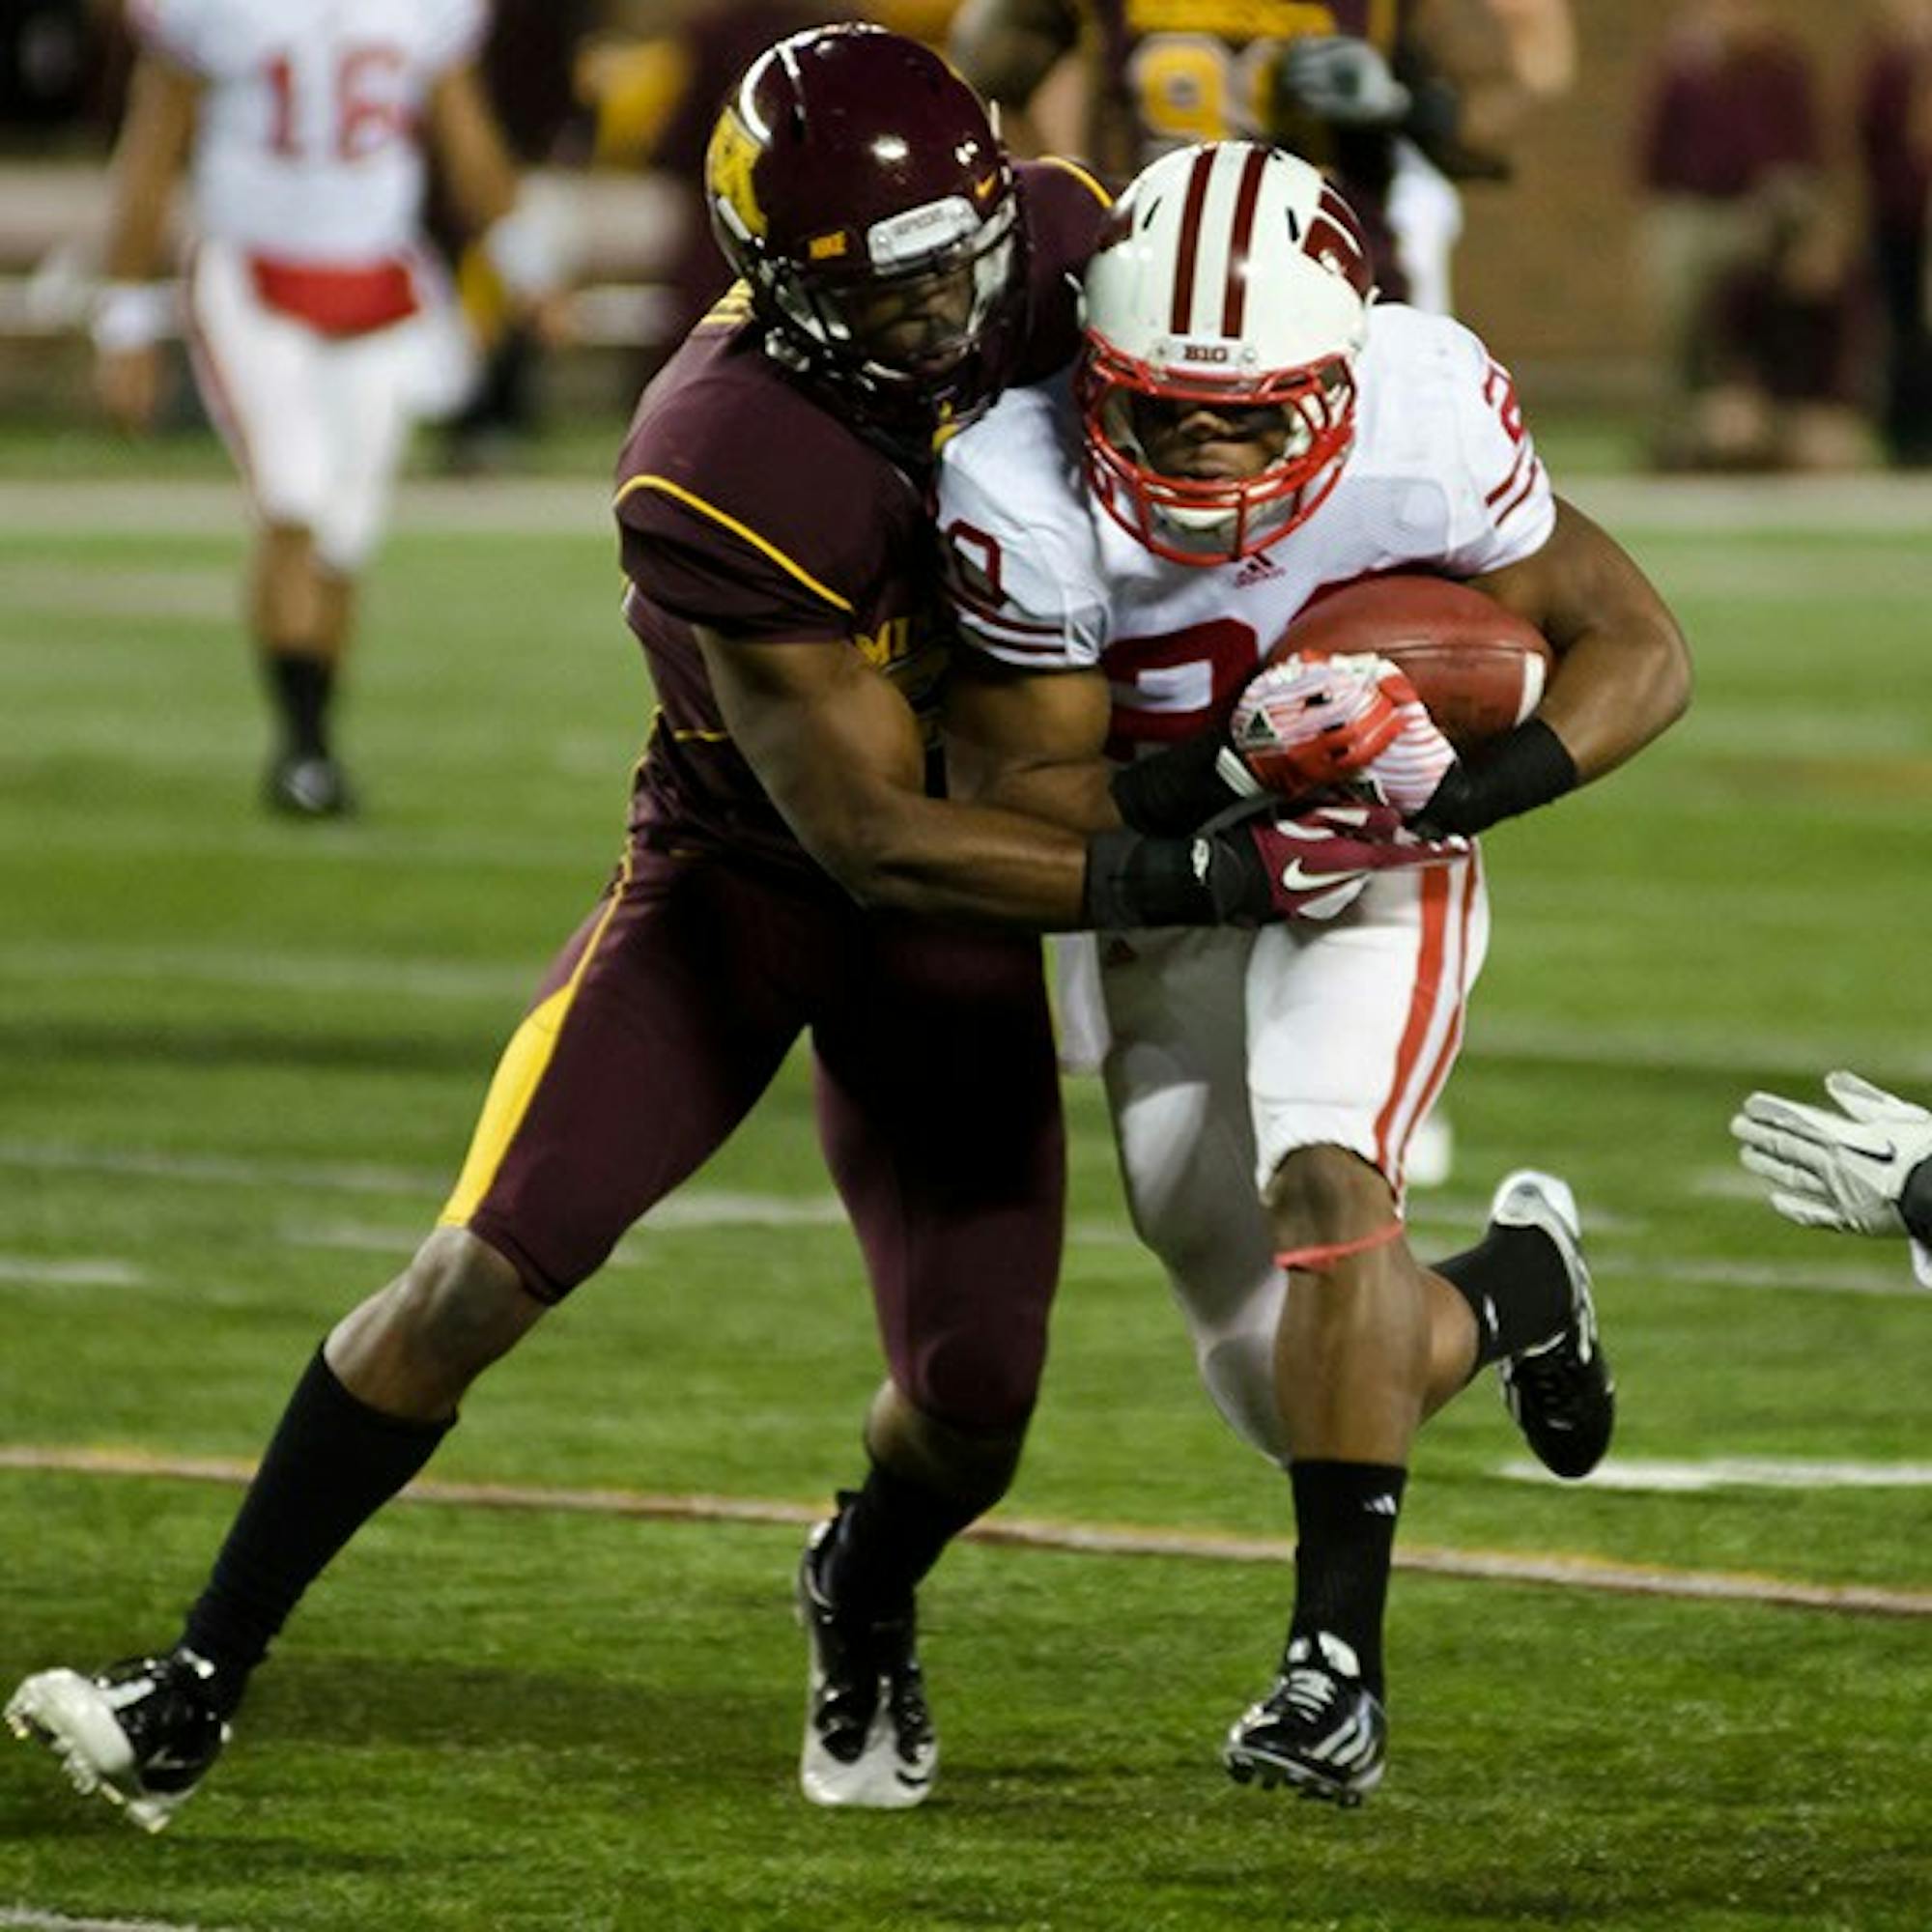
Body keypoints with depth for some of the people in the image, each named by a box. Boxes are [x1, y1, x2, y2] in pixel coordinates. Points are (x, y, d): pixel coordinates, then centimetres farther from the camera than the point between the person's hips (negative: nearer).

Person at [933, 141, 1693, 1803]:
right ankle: (1511, 1291, 41)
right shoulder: (1026, 499, -30)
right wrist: (1233, 773, -39)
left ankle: (1338, 1662, -24)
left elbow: (1637, 649, -16)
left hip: (1377, 875, -2)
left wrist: (1463, 790, -34)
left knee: (1324, 1183, -29)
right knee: (1287, 1392, 6)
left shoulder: (1428, 423, -28)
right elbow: (1023, 797, -21)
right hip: (1166, 900, 2)